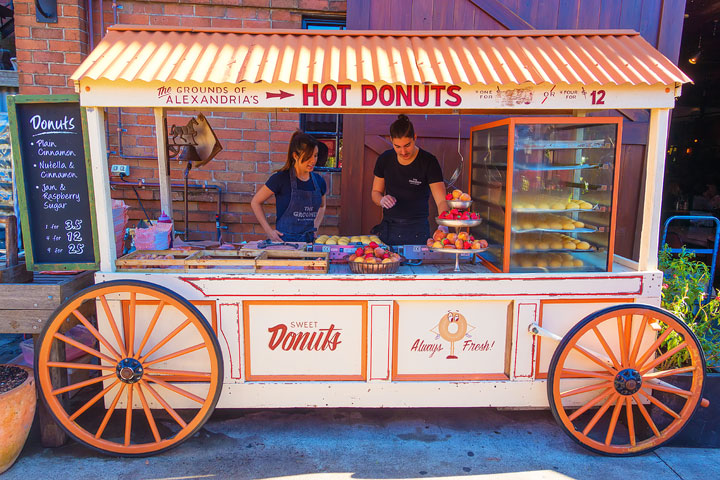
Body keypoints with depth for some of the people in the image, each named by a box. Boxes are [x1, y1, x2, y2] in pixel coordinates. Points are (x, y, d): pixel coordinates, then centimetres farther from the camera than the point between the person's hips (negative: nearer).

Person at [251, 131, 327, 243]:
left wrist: (314, 228, 11)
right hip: (284, 240, -4)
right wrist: (269, 230, -5)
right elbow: (255, 202, 0)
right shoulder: (281, 178, -8)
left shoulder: (319, 181, 6)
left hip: (309, 241, 4)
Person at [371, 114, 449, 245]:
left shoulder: (428, 161, -10)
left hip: (417, 231, -3)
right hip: (388, 228, 3)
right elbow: (375, 192, 13)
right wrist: (382, 200, -12)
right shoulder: (384, 159, 2)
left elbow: (441, 200, -17)